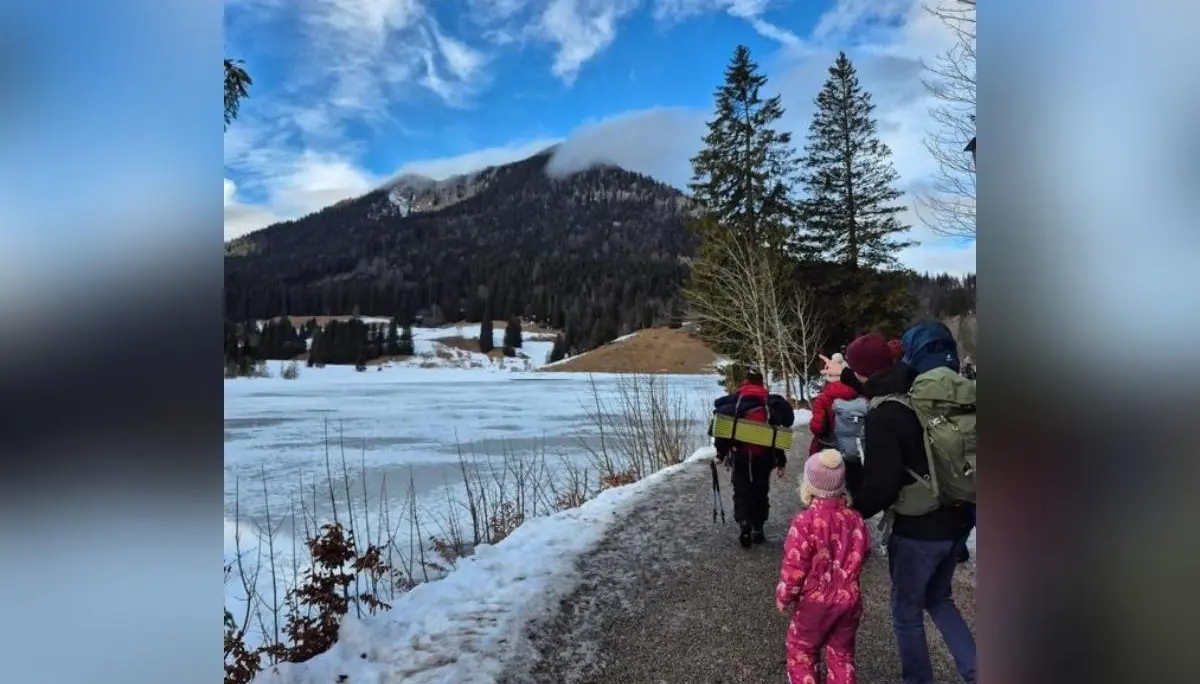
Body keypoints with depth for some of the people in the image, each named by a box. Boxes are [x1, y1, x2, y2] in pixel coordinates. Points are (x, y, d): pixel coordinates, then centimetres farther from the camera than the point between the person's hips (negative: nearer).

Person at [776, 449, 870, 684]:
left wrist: (783, 597, -3)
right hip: (849, 600, 5)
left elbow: (794, 567, -18)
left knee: (800, 650, 18)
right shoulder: (855, 518, -6)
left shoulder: (805, 521, -22)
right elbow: (862, 553, 8)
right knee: (842, 655, 20)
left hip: (815, 602, -4)